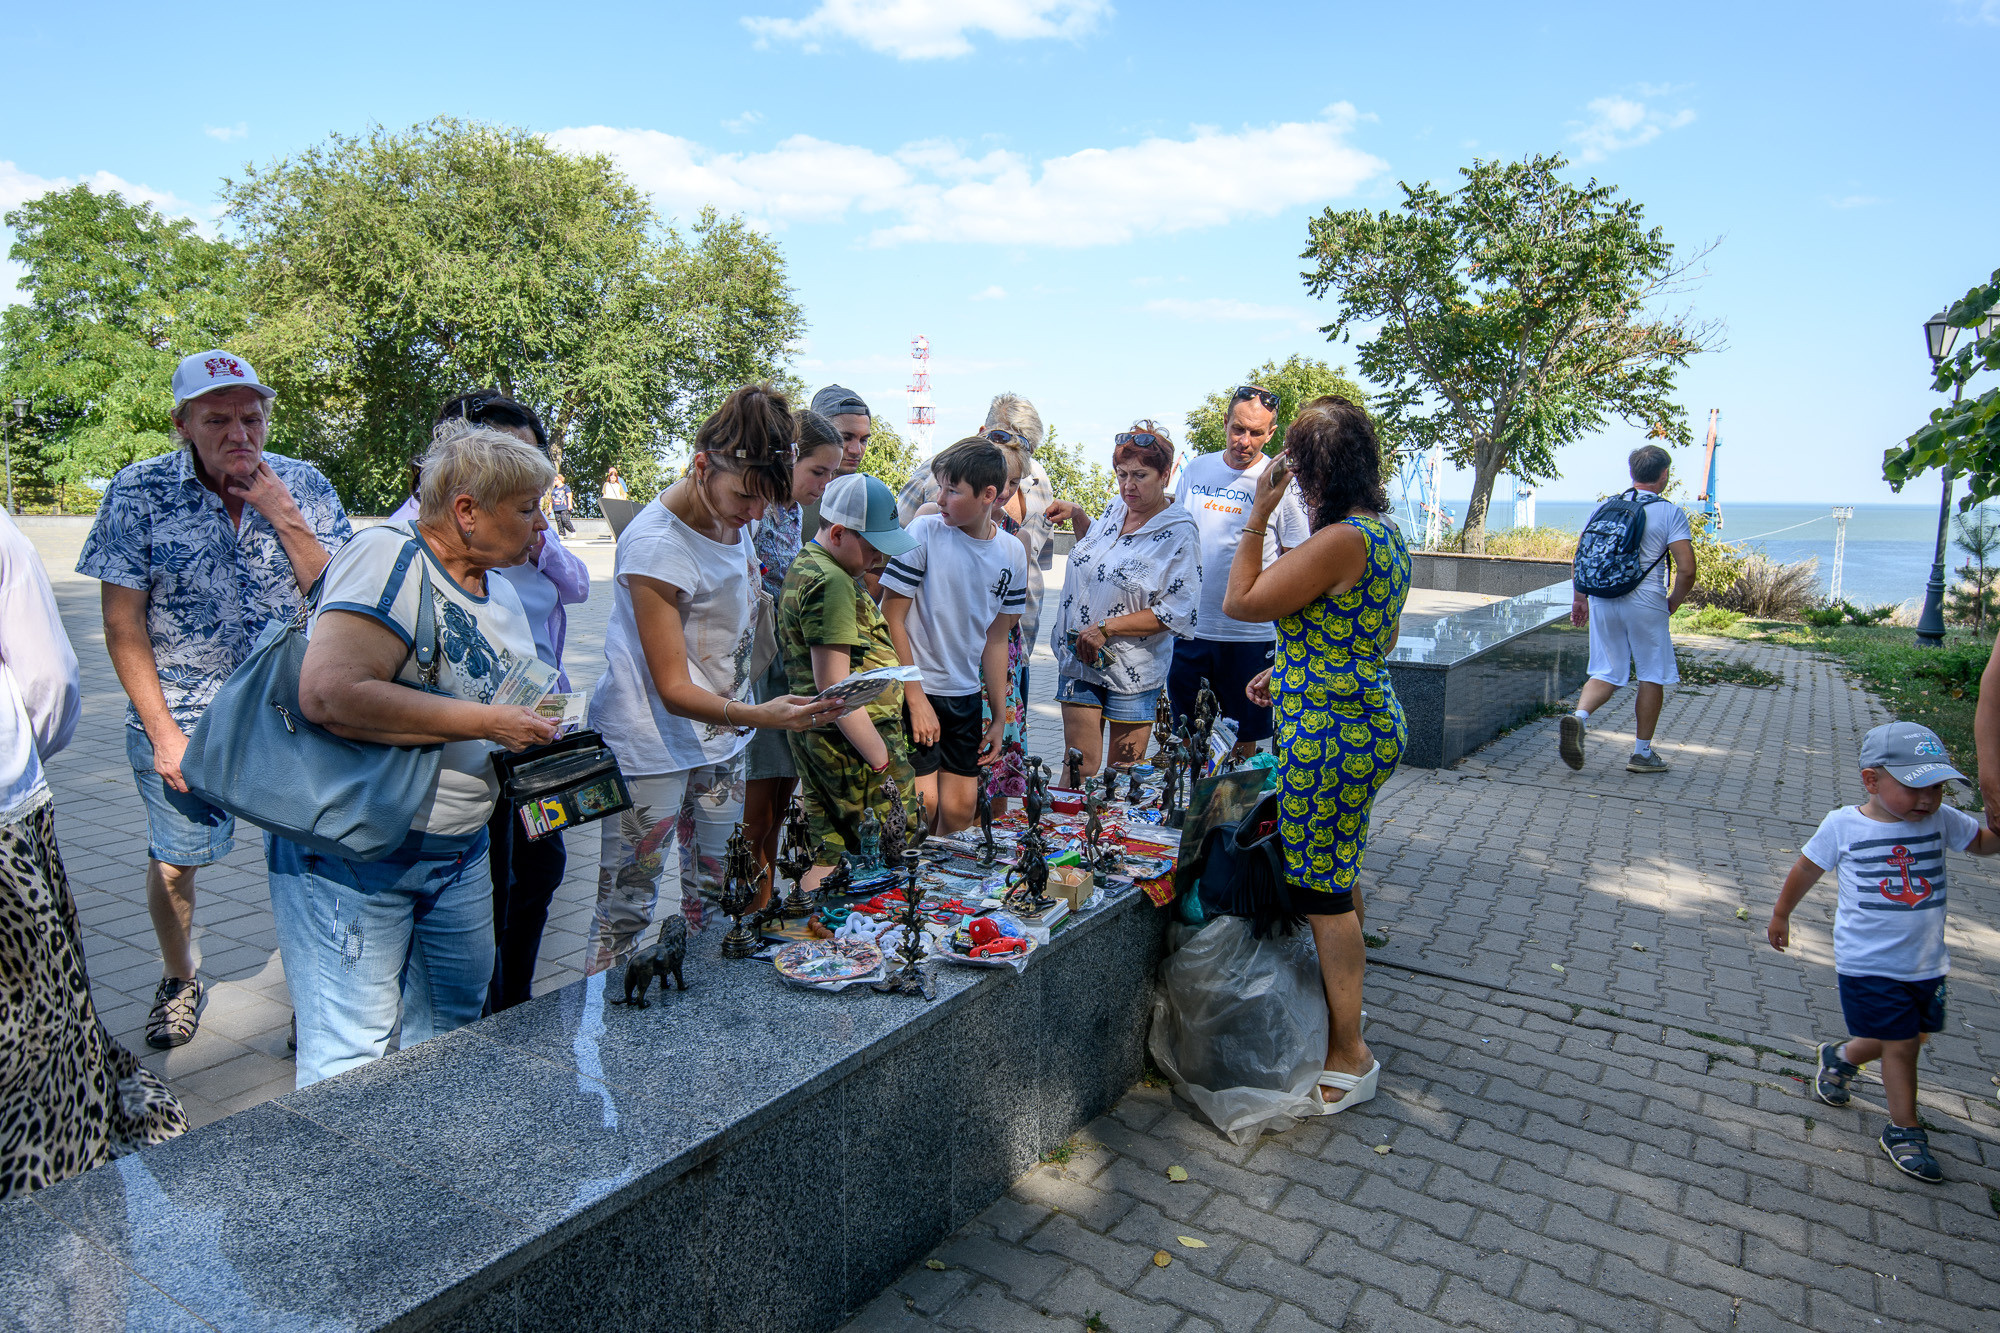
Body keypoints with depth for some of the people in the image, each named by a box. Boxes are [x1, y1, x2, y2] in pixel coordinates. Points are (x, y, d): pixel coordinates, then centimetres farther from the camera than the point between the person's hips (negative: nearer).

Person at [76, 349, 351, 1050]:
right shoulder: (139, 491, -7)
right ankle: (179, 979, 40)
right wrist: (161, 729, -10)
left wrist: (282, 515, -18)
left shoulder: (306, 486, -3)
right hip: (182, 721, 0)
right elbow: (123, 622, -6)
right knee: (174, 862, 13)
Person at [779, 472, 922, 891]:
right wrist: (881, 758, -18)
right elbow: (834, 685, -22)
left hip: (814, 735, 11)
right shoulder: (831, 583, -18)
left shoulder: (806, 566, 15)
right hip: (852, 737, -11)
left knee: (831, 856, 17)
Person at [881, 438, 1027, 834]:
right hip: (915, 690, -4)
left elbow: (995, 637, 10)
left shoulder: (1012, 554, 2)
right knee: (923, 801, -9)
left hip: (966, 696, 4)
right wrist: (916, 698, -12)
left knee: (961, 807, 6)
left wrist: (999, 715, 11)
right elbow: (891, 619, -9)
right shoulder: (923, 534, -11)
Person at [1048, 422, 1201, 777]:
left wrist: (1106, 628, -20)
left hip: (1132, 671, -4)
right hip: (1078, 659, 4)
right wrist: (1076, 516, 9)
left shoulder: (1180, 535, -12)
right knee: (1079, 768, 4)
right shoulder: (1117, 509, 6)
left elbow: (1178, 613, -18)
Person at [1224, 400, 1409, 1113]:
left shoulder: (1339, 541, -21)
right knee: (1340, 875, 22)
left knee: (1324, 892, 1)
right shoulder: (1384, 534, 11)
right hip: (1369, 722, 10)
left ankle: (1348, 1059, 15)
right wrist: (1288, 675, 17)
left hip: (1328, 735, -10)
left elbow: (1240, 602, -16)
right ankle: (1341, 1020, 39)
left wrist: (1258, 517, -9)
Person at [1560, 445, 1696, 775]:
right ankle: (1643, 753, 17)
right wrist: (1675, 601, 8)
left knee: (1607, 673, 11)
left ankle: (1578, 717, -18)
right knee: (1652, 675, 11)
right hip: (1645, 602, -3)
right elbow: (1686, 569, -10)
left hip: (1602, 601, 4)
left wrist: (1580, 599, 16)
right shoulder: (1671, 513, -4)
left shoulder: (1604, 507, 7)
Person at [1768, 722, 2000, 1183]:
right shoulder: (1843, 826, -13)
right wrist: (1781, 914, 10)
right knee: (1900, 1043, 0)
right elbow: (1807, 869, 0)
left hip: (1926, 963, 5)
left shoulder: (1941, 820, -4)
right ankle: (1904, 1132, 18)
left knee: (1912, 1037, 17)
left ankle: (1841, 1055, 44)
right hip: (1869, 964, -5)